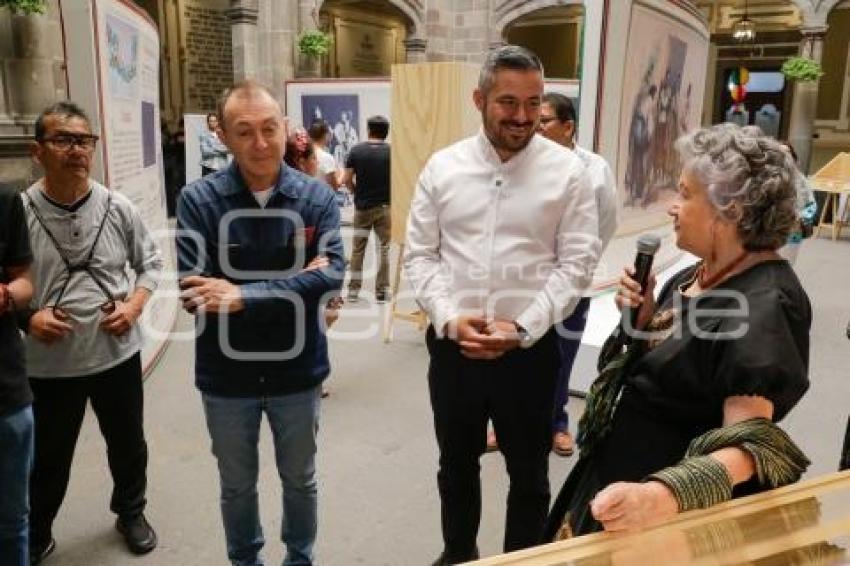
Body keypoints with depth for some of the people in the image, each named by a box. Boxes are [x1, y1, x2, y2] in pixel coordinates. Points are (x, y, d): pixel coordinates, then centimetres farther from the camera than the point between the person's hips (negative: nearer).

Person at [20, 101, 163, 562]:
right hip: (48, 363, -2)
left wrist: (134, 306, -9)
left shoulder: (119, 208, -5)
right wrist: (25, 318, -17)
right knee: (48, 457, 17)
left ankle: (131, 514, 46)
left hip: (118, 353, 2)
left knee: (128, 445, 20)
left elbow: (150, 263, 6)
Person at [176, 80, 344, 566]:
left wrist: (242, 295, -28)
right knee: (237, 486, 22)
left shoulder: (316, 196, -9)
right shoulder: (198, 200, -13)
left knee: (300, 480, 22)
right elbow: (196, 293, -21)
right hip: (227, 374, 0)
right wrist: (294, 282, -23)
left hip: (297, 369, 1)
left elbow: (332, 275, -21)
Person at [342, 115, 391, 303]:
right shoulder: (391, 151, -6)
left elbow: (347, 180, -4)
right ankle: (381, 291, 5)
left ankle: (353, 290, 16)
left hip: (362, 206, 2)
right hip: (385, 206, -1)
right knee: (385, 248, 5)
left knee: (357, 249, 12)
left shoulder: (356, 150, -3)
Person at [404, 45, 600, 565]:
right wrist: (450, 317, -14)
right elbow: (420, 255, 1)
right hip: (452, 345, 3)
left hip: (530, 347, -2)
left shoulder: (567, 170, -5)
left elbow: (577, 262, -7)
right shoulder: (443, 166, 0)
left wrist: (521, 328, -16)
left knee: (529, 472, 16)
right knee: (456, 463, 22)